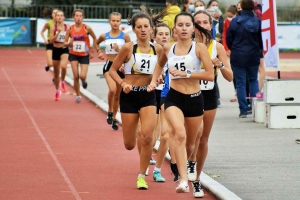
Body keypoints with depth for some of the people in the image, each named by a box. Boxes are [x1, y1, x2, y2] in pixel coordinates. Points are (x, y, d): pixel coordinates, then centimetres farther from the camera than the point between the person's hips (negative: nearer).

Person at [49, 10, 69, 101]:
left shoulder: (67, 27, -1)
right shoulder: (53, 27, -4)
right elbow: (51, 40, -13)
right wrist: (58, 32, -22)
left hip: (64, 50, -1)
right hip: (55, 50, 1)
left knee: (63, 66, -33)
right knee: (56, 73, 11)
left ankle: (63, 82, -4)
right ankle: (57, 91, 30)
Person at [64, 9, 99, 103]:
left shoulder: (87, 28, -9)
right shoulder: (70, 29, -3)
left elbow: (94, 38, 4)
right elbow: (65, 42, 3)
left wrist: (92, 51, 2)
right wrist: (69, 43, -20)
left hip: (84, 55, -2)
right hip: (73, 55, 2)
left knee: (82, 76, -15)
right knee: (76, 76, -6)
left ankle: (84, 81, 24)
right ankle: (78, 95, 12)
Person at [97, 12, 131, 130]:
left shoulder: (125, 36, -5)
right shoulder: (104, 36, 2)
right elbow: (96, 43, 24)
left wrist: (119, 50, -19)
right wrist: (99, 52, 9)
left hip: (121, 66, 0)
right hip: (109, 65, 0)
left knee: (117, 95, 12)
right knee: (112, 89, -26)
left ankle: (114, 118, 28)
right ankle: (110, 112, -4)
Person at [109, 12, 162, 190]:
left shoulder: (158, 49, 0)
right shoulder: (128, 48, -10)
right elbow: (113, 70, -3)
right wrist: (123, 83, -19)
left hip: (148, 95, 1)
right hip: (129, 95, -1)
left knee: (148, 136, -20)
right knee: (129, 145, 5)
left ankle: (141, 176, -3)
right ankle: (137, 136, 46)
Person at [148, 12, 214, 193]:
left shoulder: (199, 48, -6)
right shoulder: (168, 49, 3)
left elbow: (210, 75, -13)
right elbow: (160, 64, 27)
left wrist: (186, 74, -17)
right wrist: (154, 81, 12)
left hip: (194, 99, 0)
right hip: (174, 98, 0)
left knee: (190, 143, 15)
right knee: (180, 134, -27)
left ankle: (183, 167, 48)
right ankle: (184, 180, -31)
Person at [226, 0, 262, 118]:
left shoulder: (235, 21, -8)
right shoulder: (257, 22, -7)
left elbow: (228, 39, -2)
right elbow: (261, 39, 1)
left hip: (238, 56, -1)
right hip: (253, 56, 1)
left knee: (240, 83, 4)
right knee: (253, 80, 19)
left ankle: (243, 111, 0)